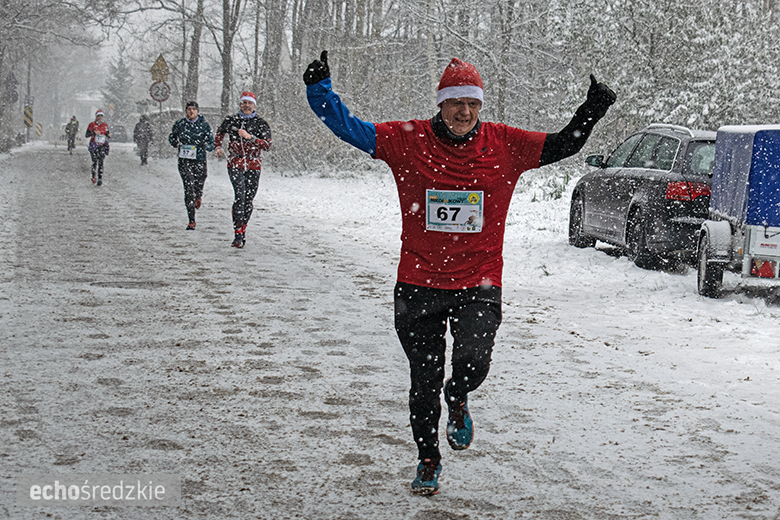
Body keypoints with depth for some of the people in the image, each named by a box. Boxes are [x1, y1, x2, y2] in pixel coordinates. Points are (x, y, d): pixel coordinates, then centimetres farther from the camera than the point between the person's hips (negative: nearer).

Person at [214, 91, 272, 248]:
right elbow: (220, 132, 28)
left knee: (249, 199, 5)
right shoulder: (231, 120, 6)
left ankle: (242, 230, 24)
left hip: (253, 165, 1)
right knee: (240, 195, -18)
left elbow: (267, 145, -12)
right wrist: (218, 147, 15)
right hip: (235, 163, -1)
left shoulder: (260, 123, 0)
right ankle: (238, 234, -20)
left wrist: (250, 137, -22)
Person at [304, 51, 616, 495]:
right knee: (425, 382, 8)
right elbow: (348, 128, 0)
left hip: (479, 284, 0)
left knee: (473, 362, -20)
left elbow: (562, 145, 5)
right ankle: (428, 460, 32)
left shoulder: (505, 145, 0)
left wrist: (592, 111, -7)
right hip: (419, 285, 0)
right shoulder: (408, 140, -3)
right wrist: (320, 88, -11)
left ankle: (458, 399, 19)